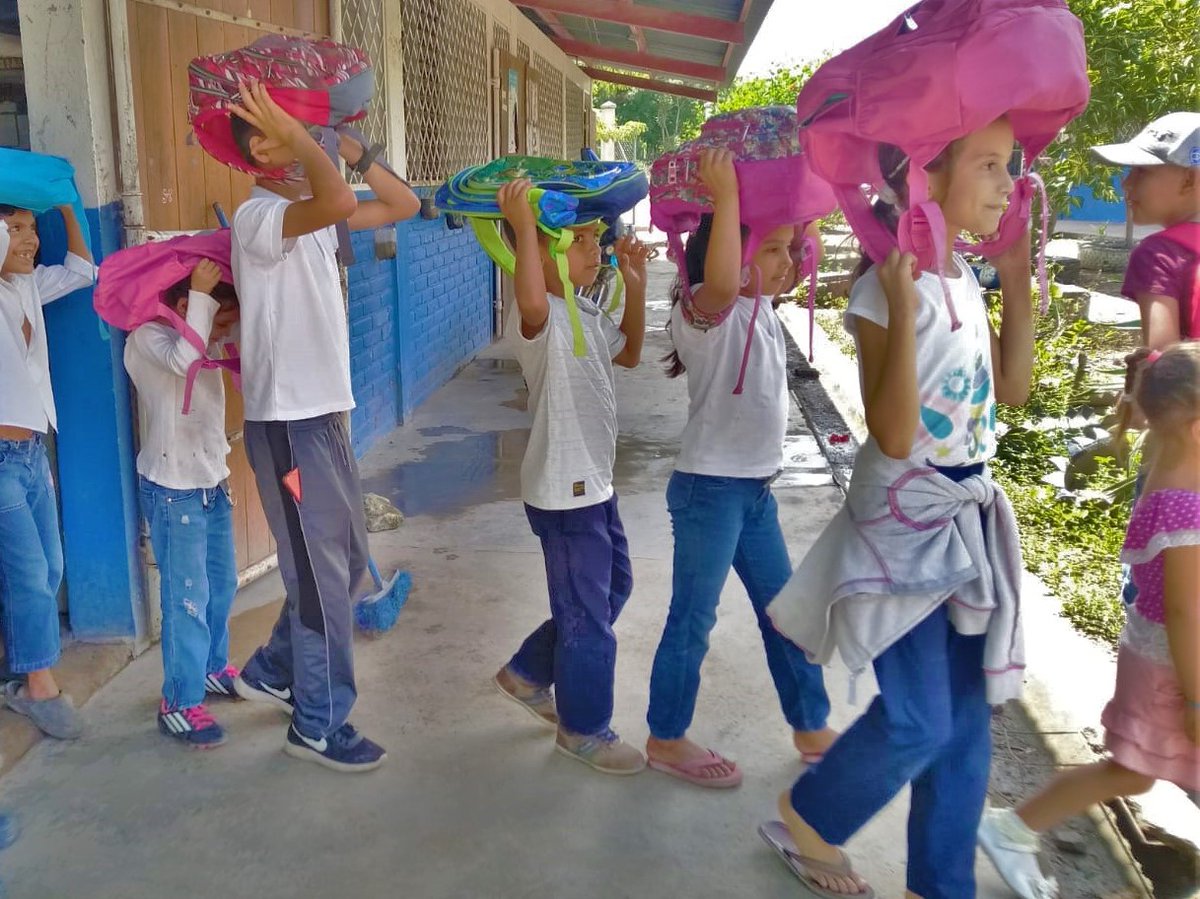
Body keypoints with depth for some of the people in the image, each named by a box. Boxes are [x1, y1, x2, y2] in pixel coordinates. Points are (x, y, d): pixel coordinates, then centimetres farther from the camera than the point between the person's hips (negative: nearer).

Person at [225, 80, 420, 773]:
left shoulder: (311, 214, 12)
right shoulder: (259, 216, -16)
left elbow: (405, 205, 13)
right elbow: (339, 202, -36)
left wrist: (353, 149, 3)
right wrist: (296, 134, -24)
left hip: (327, 414, 9)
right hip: (288, 422, -9)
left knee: (348, 562, 19)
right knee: (322, 579, 0)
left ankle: (270, 672, 36)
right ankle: (319, 725, 16)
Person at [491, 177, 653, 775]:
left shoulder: (587, 312, 9)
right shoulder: (540, 318, -21)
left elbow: (628, 354, 23)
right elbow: (532, 306, -46)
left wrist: (635, 283, 13)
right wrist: (522, 226, -44)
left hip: (594, 482, 10)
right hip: (564, 491, -10)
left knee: (613, 588, 24)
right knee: (587, 614, 4)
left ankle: (528, 674, 39)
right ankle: (583, 729, 25)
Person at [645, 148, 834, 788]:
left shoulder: (761, 309, 8)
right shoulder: (706, 309, -18)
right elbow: (721, 279, -42)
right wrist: (724, 194, -38)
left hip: (757, 487, 9)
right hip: (710, 489, -9)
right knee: (693, 620, 5)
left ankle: (811, 729, 33)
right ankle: (666, 740, 22)